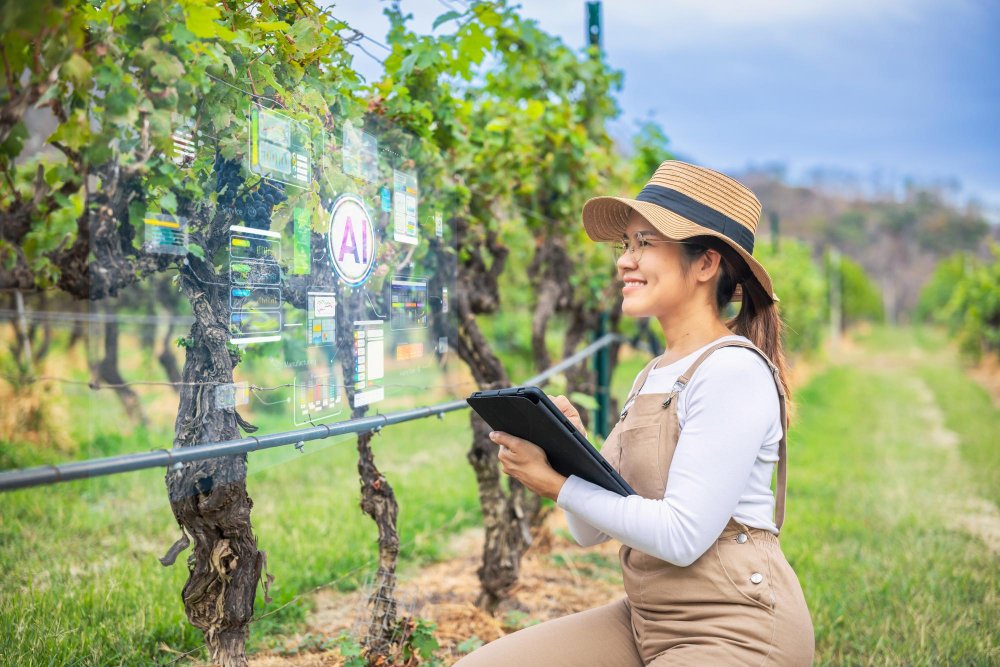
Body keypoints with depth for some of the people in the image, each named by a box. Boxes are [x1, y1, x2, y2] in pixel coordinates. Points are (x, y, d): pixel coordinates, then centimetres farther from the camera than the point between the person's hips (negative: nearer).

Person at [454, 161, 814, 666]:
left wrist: (558, 483, -15)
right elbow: (589, 532, 11)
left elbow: (682, 535, -21)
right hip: (644, 620, 8)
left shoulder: (733, 370, -15)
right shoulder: (654, 376, 12)